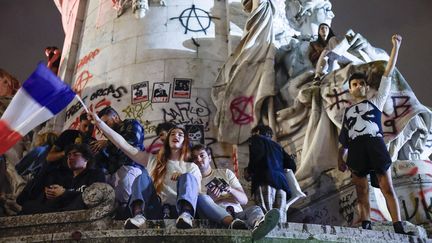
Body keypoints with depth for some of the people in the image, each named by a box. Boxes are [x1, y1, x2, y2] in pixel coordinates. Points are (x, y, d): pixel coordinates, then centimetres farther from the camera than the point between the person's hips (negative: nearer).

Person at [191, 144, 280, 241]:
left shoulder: (225, 172, 20)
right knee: (201, 198, -29)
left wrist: (231, 190, -10)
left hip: (237, 214, 2)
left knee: (255, 209, -28)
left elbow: (244, 200, 10)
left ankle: (257, 225, -66)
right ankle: (234, 223, -55)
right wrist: (209, 199, -18)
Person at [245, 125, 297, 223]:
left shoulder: (256, 138, 19)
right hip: (281, 183, 6)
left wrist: (249, 171, 6)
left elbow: (258, 153, -5)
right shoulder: (277, 146, 34)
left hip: (265, 181, -5)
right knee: (280, 221, -5)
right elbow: (291, 165, 22)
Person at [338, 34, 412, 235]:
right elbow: (344, 138, 23)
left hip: (375, 144, -3)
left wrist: (396, 46, 10)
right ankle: (366, 227, -4)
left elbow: (388, 74, 14)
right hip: (356, 150, 3)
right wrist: (340, 157, 12)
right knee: (361, 191, -2)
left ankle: (399, 227, -12)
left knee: (387, 187, -8)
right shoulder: (348, 111, 26)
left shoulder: (376, 101, 20)